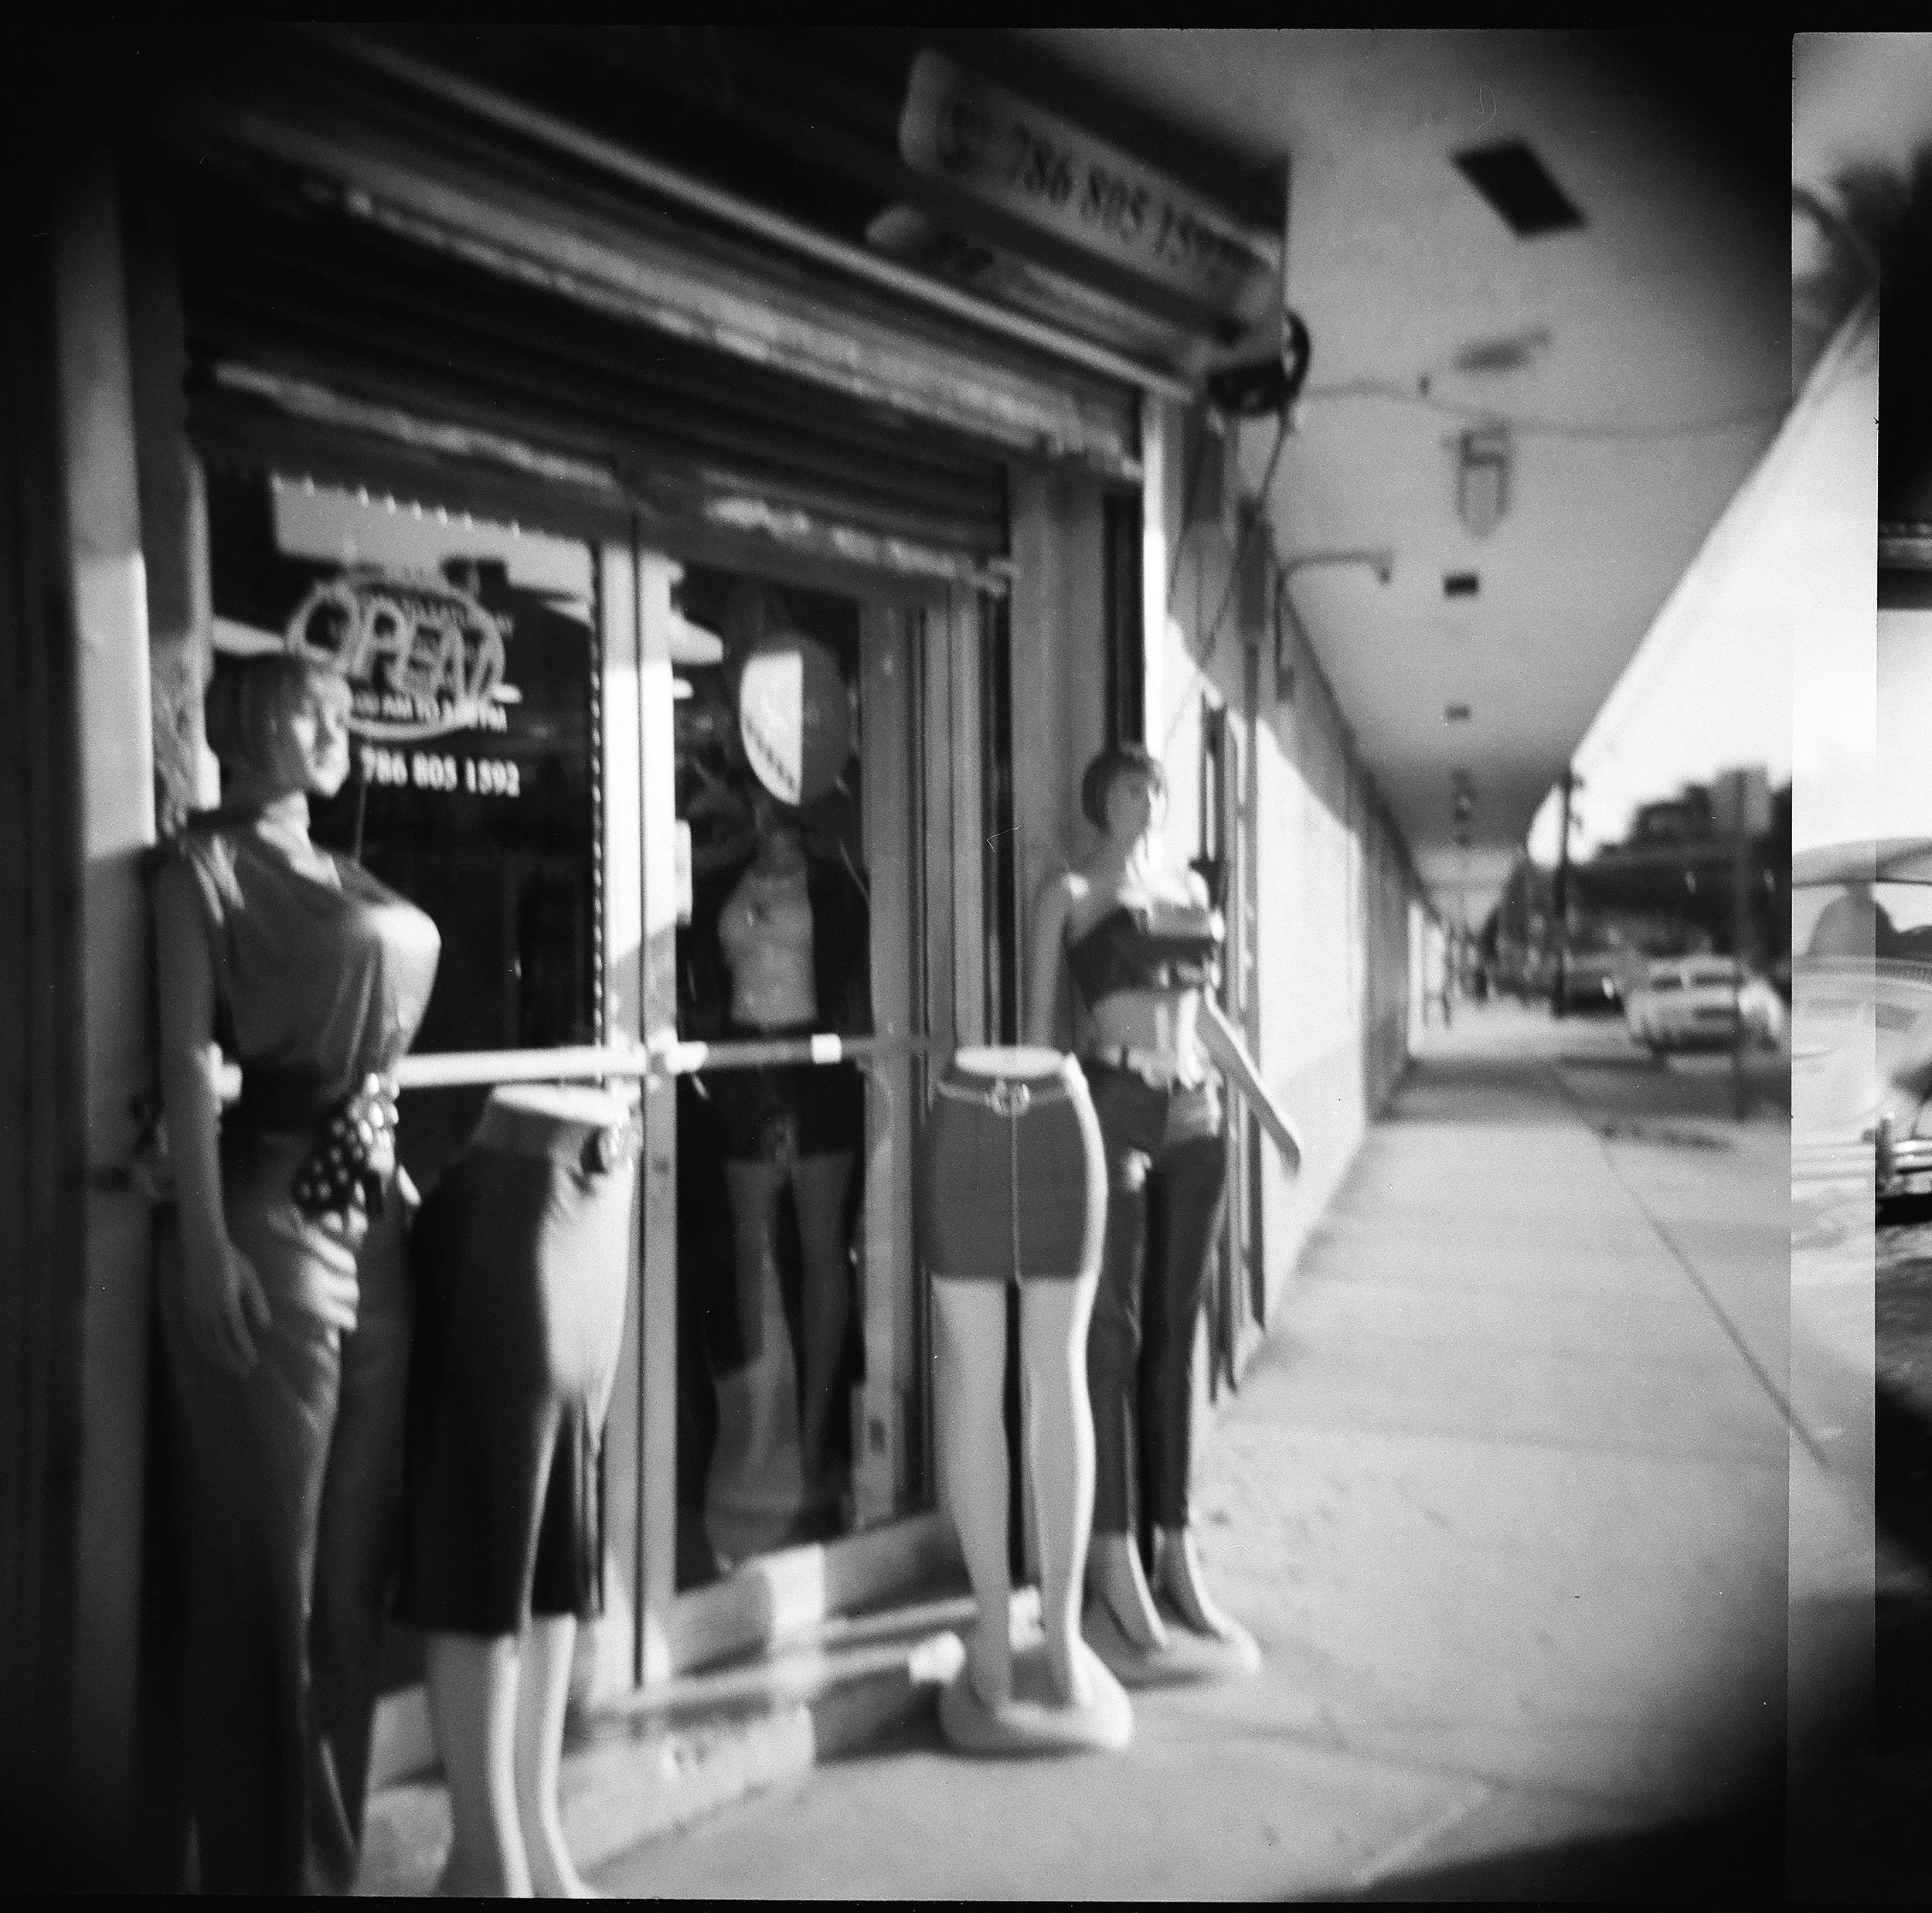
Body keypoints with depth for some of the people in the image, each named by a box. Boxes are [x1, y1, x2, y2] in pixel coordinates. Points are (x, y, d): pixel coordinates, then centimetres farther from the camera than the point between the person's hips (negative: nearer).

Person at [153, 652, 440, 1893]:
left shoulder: (347, 880, 18)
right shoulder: (205, 863, -2)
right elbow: (189, 1059, -11)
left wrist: (390, 1167, 14)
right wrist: (207, 1245, -18)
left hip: (370, 1209, 7)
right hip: (271, 1210, -7)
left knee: (358, 1551, 13)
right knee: (266, 1557, 2)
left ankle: (333, 1849, 28)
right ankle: (266, 1862, 18)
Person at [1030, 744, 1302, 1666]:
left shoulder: (1189, 887, 18)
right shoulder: (1071, 894, 3)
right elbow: (1042, 1019, 0)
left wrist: (1268, 1108, 21)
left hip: (1194, 1115, 5)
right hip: (1111, 1107, -5)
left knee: (1176, 1332, 7)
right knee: (1112, 1330, -2)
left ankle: (1176, 1548, 16)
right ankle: (1115, 1554, 7)